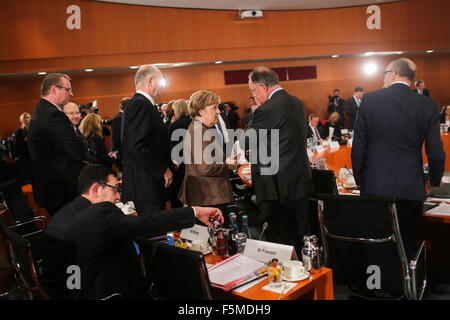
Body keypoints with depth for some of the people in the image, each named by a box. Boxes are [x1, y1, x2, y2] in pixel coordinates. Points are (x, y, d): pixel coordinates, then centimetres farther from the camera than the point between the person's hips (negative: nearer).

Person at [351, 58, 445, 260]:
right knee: (407, 247, 14)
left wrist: (359, 179, 9)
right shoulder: (428, 106, -3)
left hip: (375, 188, 0)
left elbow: (358, 146, -3)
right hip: (411, 190, 1)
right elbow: (436, 153, -2)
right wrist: (435, 181, 17)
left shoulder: (369, 99, -5)